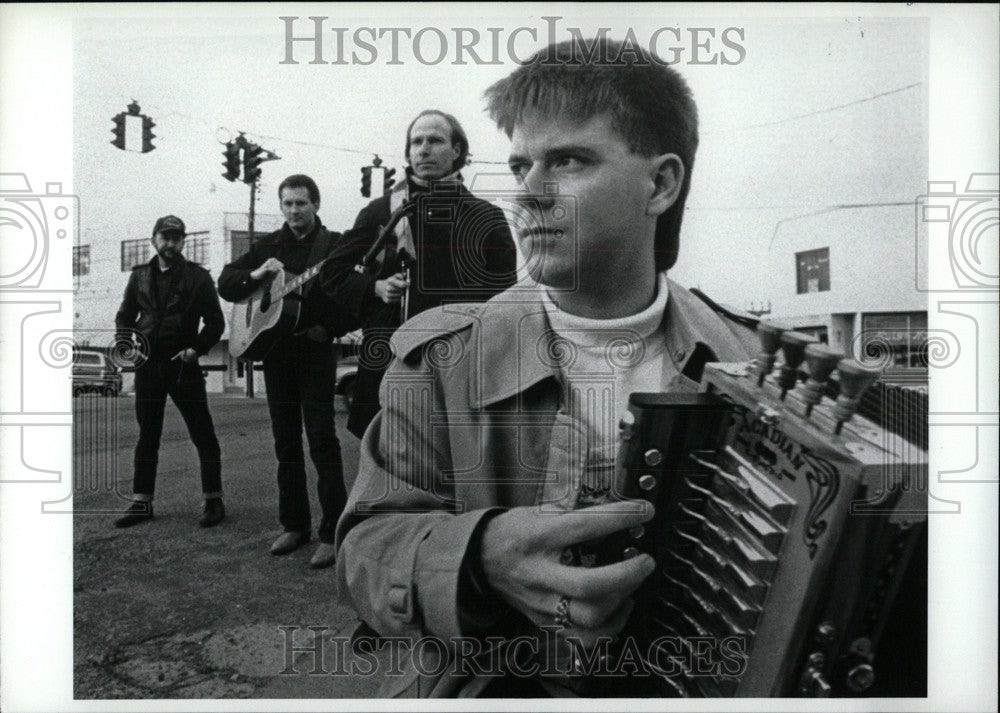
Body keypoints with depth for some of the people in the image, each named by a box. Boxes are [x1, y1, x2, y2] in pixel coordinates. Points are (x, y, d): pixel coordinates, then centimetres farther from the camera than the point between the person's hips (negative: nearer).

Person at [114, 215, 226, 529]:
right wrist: (126, 341, -1)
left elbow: (215, 322, 0)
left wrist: (196, 349, -12)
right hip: (147, 364, 4)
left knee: (203, 433, -1)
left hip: (183, 364, -4)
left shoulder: (197, 276, 1)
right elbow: (124, 315, 18)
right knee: (147, 435, 10)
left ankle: (213, 500, 8)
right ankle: (141, 502, 19)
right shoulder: (140, 275, 12)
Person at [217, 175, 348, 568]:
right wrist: (256, 274, -8)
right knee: (285, 441, 10)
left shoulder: (334, 244, -1)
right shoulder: (267, 245, 12)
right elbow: (225, 284, 10)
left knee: (322, 439, -9)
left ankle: (333, 532, -5)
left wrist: (328, 329, -21)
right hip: (275, 350, 5)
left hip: (315, 350, -5)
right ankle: (295, 524, 21)